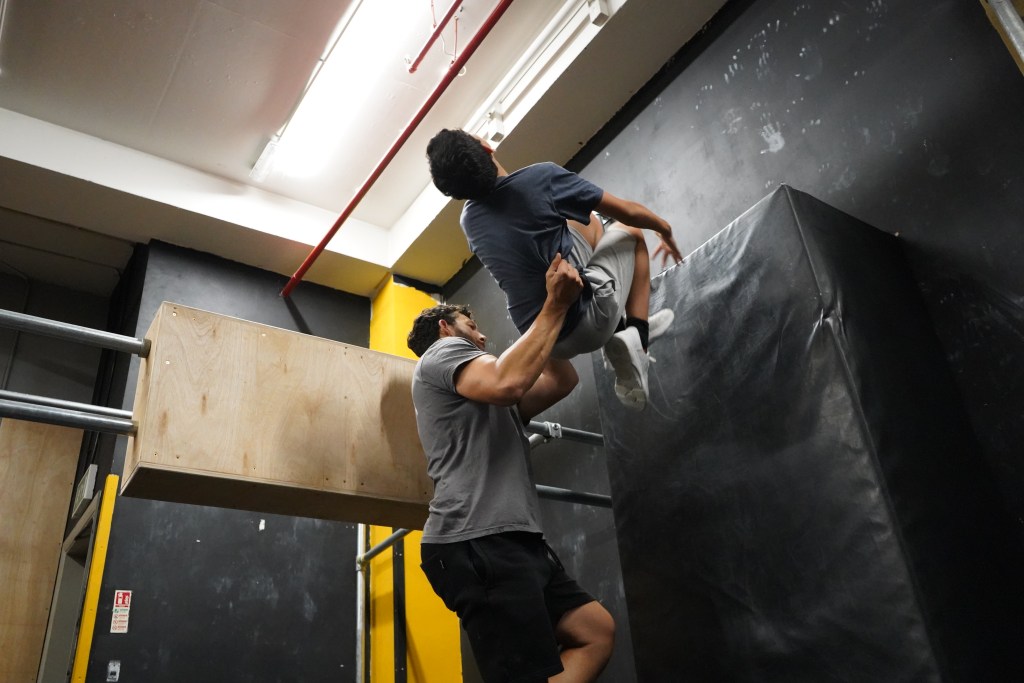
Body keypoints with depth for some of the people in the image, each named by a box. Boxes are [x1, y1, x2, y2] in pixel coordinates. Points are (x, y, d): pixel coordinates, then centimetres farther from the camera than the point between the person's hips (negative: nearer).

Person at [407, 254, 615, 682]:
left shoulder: (485, 399, 32)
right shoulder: (444, 352, 3)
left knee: (596, 632, 9)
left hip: (513, 541, 10)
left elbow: (562, 380, 26)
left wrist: (553, 306, 24)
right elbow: (507, 382, -20)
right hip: (477, 544, -10)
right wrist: (555, 305, -12)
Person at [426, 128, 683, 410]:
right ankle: (637, 334, 4)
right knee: (630, 230, 20)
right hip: (587, 317, -5)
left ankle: (618, 327, 21)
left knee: (587, 219, 22)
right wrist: (665, 228, 19)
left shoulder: (468, 220, 3)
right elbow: (628, 212, -2)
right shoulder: (540, 177, -14)